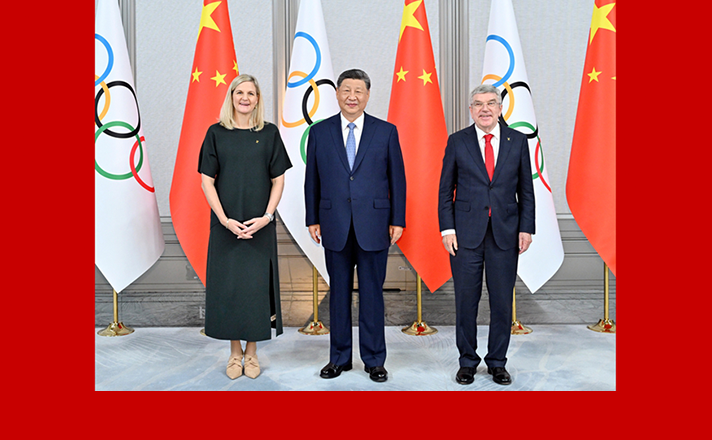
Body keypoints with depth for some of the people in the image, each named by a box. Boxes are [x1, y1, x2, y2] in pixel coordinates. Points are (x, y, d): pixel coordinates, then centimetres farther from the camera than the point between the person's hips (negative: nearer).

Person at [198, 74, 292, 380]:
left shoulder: (269, 133, 4)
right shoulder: (216, 133, 3)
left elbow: (278, 180, 2)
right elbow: (207, 181, 0)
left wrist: (266, 217, -11)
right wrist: (225, 220, -11)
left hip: (260, 225, 0)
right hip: (225, 224, 0)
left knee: (256, 284, 3)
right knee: (228, 284, 5)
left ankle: (251, 352, 19)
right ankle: (235, 352, 20)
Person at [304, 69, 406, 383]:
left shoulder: (386, 131, 4)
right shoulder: (319, 132, 7)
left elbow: (397, 179, 3)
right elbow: (312, 180, 8)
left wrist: (397, 221, -1)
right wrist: (312, 220, 4)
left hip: (373, 226, -1)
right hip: (335, 227, 1)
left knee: (372, 293, 6)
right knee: (339, 292, 10)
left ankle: (374, 360, 19)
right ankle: (339, 358, 24)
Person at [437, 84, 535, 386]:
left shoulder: (518, 141, 7)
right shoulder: (457, 142, 3)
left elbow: (526, 190, 8)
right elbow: (446, 190, 3)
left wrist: (526, 228, 0)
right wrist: (447, 229, -4)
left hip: (505, 233, 1)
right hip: (467, 233, -1)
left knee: (502, 301, 7)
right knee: (466, 300, 5)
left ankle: (497, 362, 23)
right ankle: (467, 361, 21)